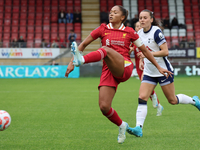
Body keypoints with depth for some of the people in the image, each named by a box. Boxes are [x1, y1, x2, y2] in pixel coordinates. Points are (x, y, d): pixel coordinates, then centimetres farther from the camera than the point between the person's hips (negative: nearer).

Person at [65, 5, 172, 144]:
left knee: (106, 49, -32)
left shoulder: (129, 32, 10)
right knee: (104, 107, -12)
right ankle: (122, 126, 17)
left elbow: (144, 50, 19)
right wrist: (71, 62, 6)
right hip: (108, 71, 3)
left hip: (124, 68, -3)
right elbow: (84, 44, 15)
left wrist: (159, 67, 20)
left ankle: (81, 60, -58)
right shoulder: (103, 29, 12)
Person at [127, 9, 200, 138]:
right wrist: (142, 60, 6)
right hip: (149, 73, 6)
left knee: (173, 100, 4)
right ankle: (139, 128, -14)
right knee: (142, 98, -10)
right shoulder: (139, 33, 5)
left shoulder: (156, 32, -17)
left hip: (163, 70, -6)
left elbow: (165, 51, -21)